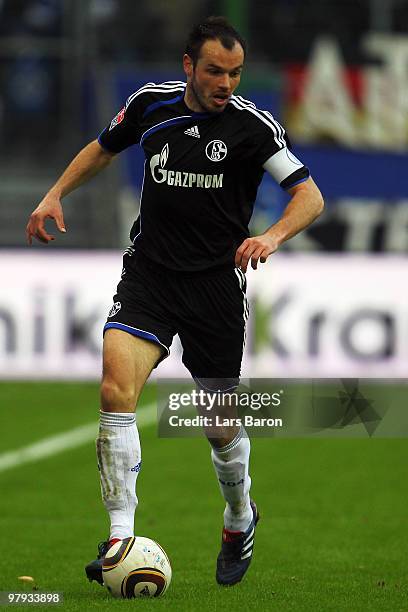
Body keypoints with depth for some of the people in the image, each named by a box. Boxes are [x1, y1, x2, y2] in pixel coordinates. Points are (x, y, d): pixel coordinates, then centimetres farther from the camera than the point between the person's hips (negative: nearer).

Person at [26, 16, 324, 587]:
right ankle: (121, 537, -21)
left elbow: (310, 196, -10)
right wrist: (56, 193, 7)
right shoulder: (151, 102, 1)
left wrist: (272, 235, -29)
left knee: (221, 425, 7)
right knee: (116, 388, -21)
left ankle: (240, 519, 39)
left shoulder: (252, 123, -9)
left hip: (217, 282, -2)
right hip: (149, 274, 2)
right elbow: (102, 149, 20)